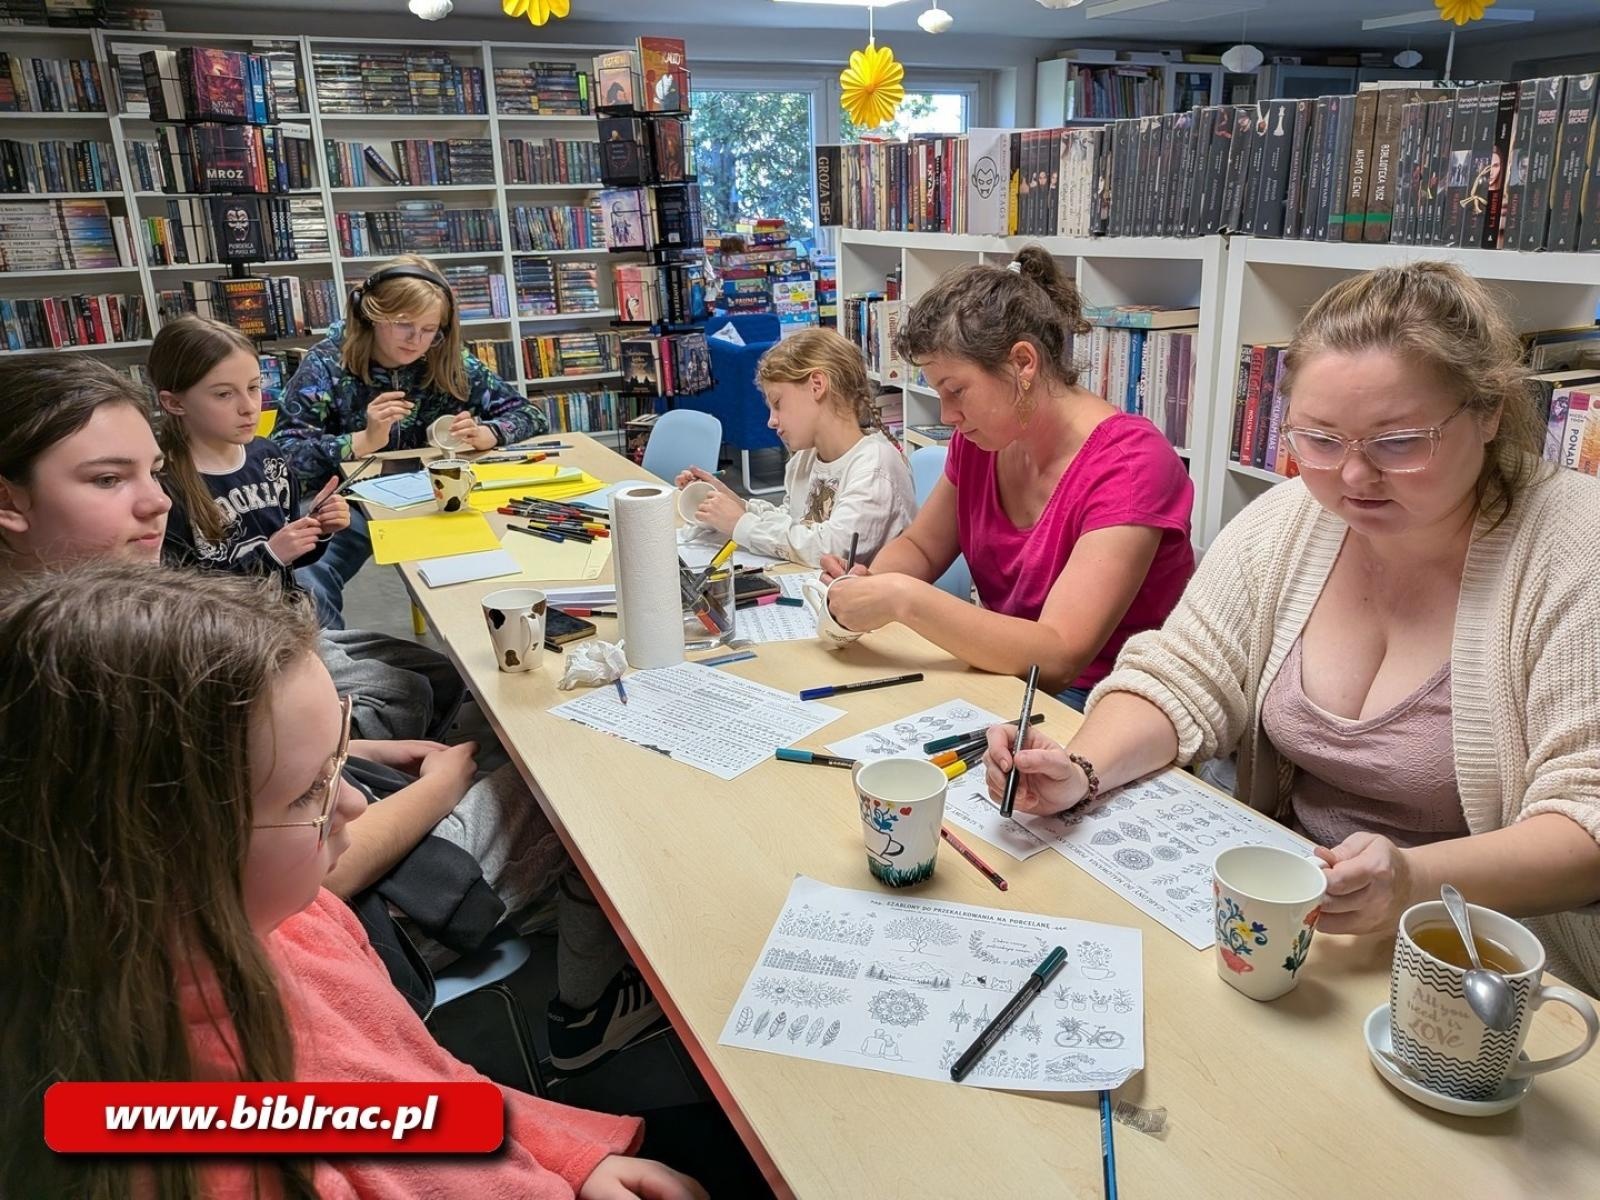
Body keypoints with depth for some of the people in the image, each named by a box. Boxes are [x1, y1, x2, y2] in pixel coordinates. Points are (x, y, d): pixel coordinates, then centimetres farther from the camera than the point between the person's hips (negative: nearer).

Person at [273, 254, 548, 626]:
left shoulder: (450, 365, -1)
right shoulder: (327, 365, -9)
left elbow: (530, 416, 2)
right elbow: (284, 452, -18)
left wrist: (485, 434, -18)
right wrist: (364, 441, -29)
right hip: (350, 506, -2)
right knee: (305, 586, -31)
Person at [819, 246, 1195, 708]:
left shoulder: (1129, 462, -20)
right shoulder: (980, 440, -1)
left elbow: (1057, 657, -27)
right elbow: (920, 547, 14)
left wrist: (903, 599, -31)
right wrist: (868, 583, -8)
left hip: (1089, 701, -6)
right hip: (999, 677, 6)